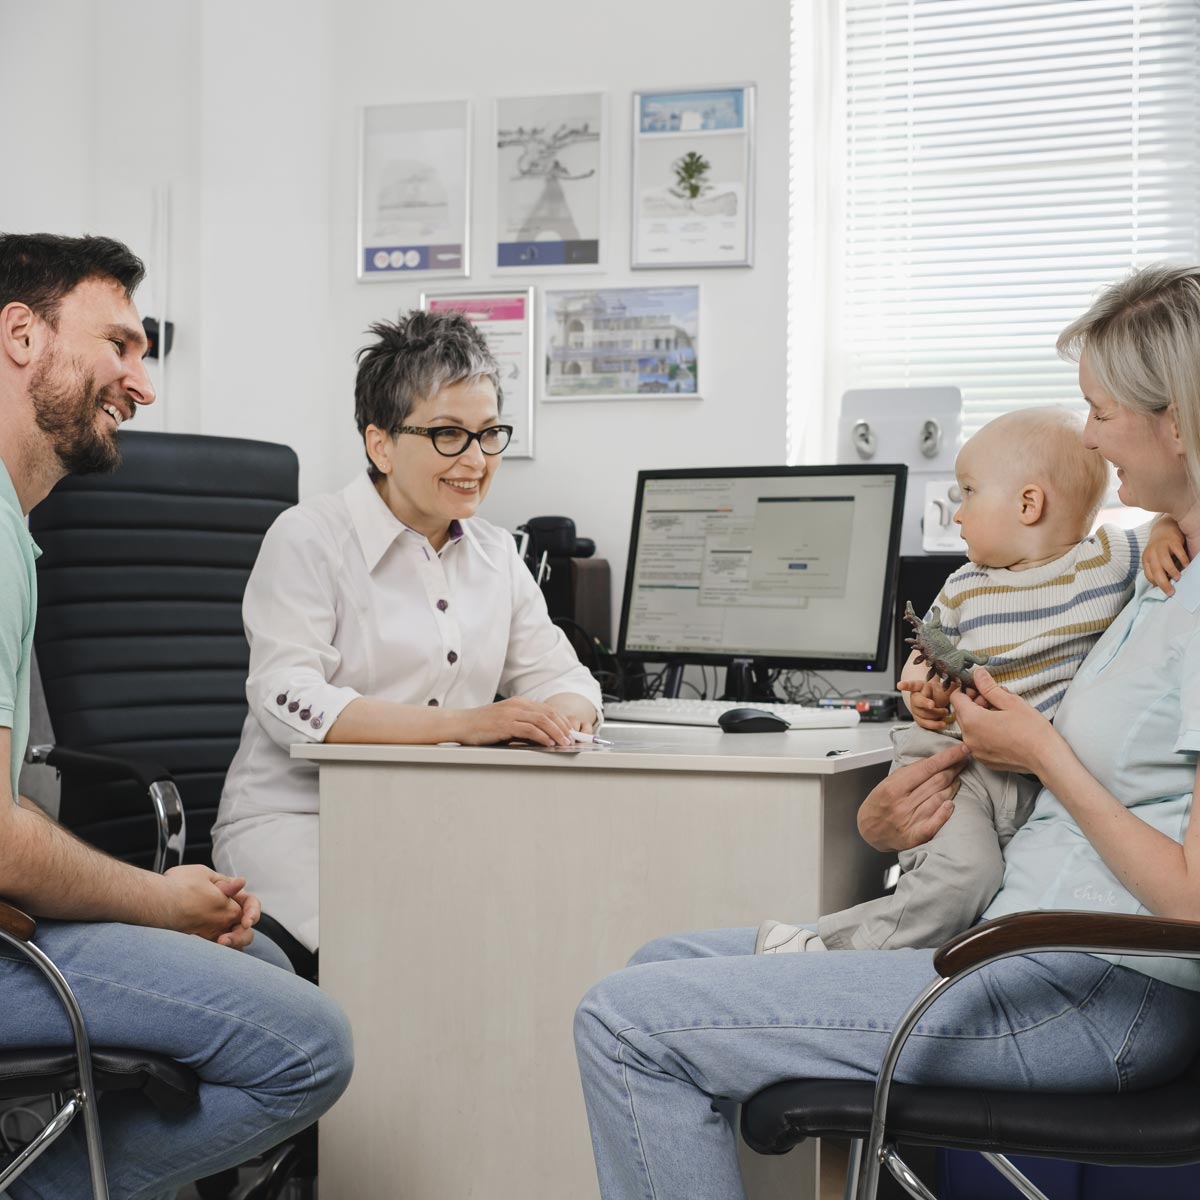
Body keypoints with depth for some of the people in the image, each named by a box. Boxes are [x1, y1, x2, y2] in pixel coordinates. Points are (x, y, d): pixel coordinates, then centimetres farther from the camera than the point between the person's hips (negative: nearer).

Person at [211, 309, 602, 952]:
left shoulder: (494, 554, 16)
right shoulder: (308, 538, -4)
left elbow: (562, 678, 17)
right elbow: (289, 701, -17)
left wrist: (562, 715, -12)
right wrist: (464, 723, -27)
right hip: (298, 818, -5)